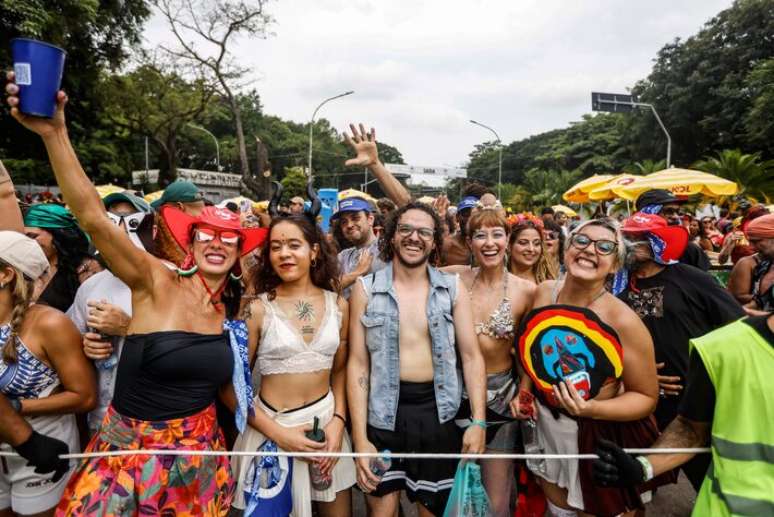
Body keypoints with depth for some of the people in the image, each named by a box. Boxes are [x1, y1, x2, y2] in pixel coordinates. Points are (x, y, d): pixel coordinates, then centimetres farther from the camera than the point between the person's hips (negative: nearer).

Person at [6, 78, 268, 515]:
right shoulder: (156, 282, -14)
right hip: (130, 452, -3)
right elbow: (93, 217, -27)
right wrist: (54, 134, -36)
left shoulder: (234, 312, -1)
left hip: (198, 455, 4)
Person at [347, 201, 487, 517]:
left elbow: (471, 356, 0)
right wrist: (360, 439, -8)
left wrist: (478, 421, -8)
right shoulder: (366, 289, -6)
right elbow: (358, 364, -5)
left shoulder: (452, 288, -2)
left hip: (438, 412, 1)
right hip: (383, 413, -1)